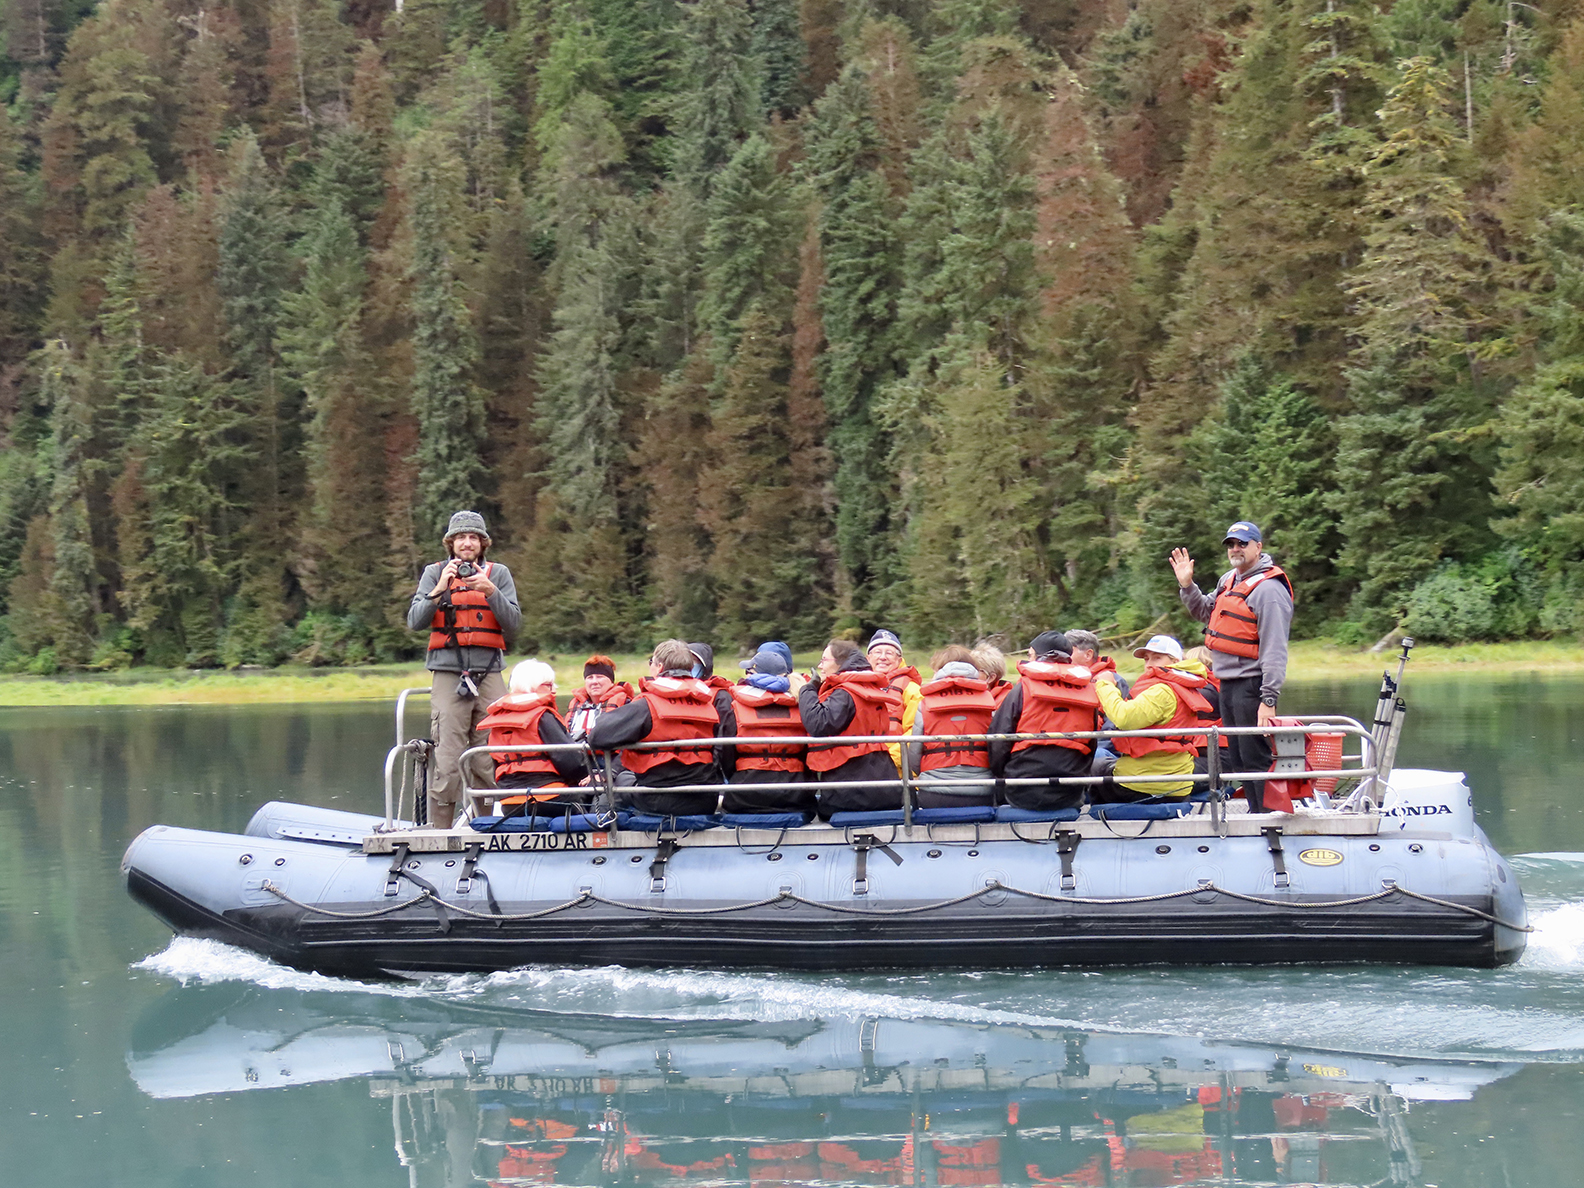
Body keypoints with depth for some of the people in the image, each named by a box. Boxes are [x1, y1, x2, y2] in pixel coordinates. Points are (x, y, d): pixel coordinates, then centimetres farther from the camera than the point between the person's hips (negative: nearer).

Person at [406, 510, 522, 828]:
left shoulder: (498, 574, 13)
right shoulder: (434, 573, 11)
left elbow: (513, 623, 4)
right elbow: (415, 621, 1)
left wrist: (490, 591, -10)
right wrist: (439, 590, -11)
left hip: (489, 674, 2)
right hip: (448, 673, -2)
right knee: (448, 763, -10)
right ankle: (439, 833, -6)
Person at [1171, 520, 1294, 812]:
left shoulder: (1269, 589, -14)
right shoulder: (1229, 580, 13)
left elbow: (1274, 650, -18)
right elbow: (1205, 612, 30)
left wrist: (1268, 700, -23)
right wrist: (1187, 585, 12)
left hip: (1251, 685, -9)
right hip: (1228, 683, 9)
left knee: (1255, 757, -10)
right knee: (1238, 758, 13)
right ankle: (1256, 814, 20)